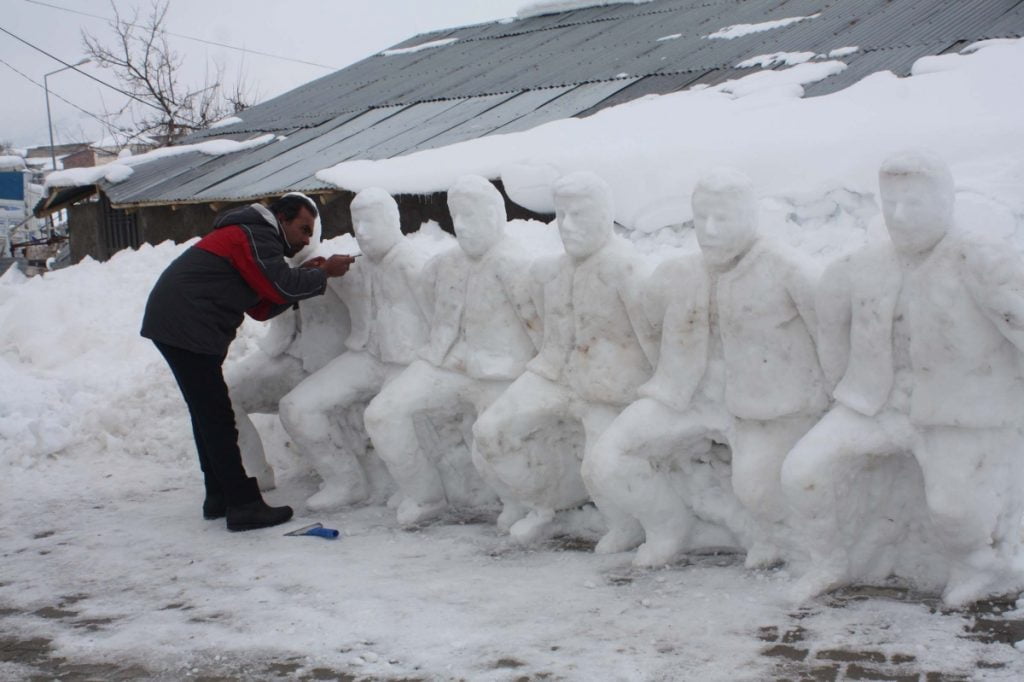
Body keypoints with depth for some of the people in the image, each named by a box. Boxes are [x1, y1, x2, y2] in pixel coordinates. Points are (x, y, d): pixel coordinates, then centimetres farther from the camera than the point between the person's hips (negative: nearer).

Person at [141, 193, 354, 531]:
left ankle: (220, 496, 22)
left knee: (209, 414, 16)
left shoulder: (255, 237, 23)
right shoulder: (254, 236, -10)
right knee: (217, 417, -11)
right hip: (185, 325, -11)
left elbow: (262, 307, 16)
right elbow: (281, 286, -19)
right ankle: (243, 506, -10)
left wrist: (302, 276, 6)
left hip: (173, 321, 11)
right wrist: (323, 273, -6)